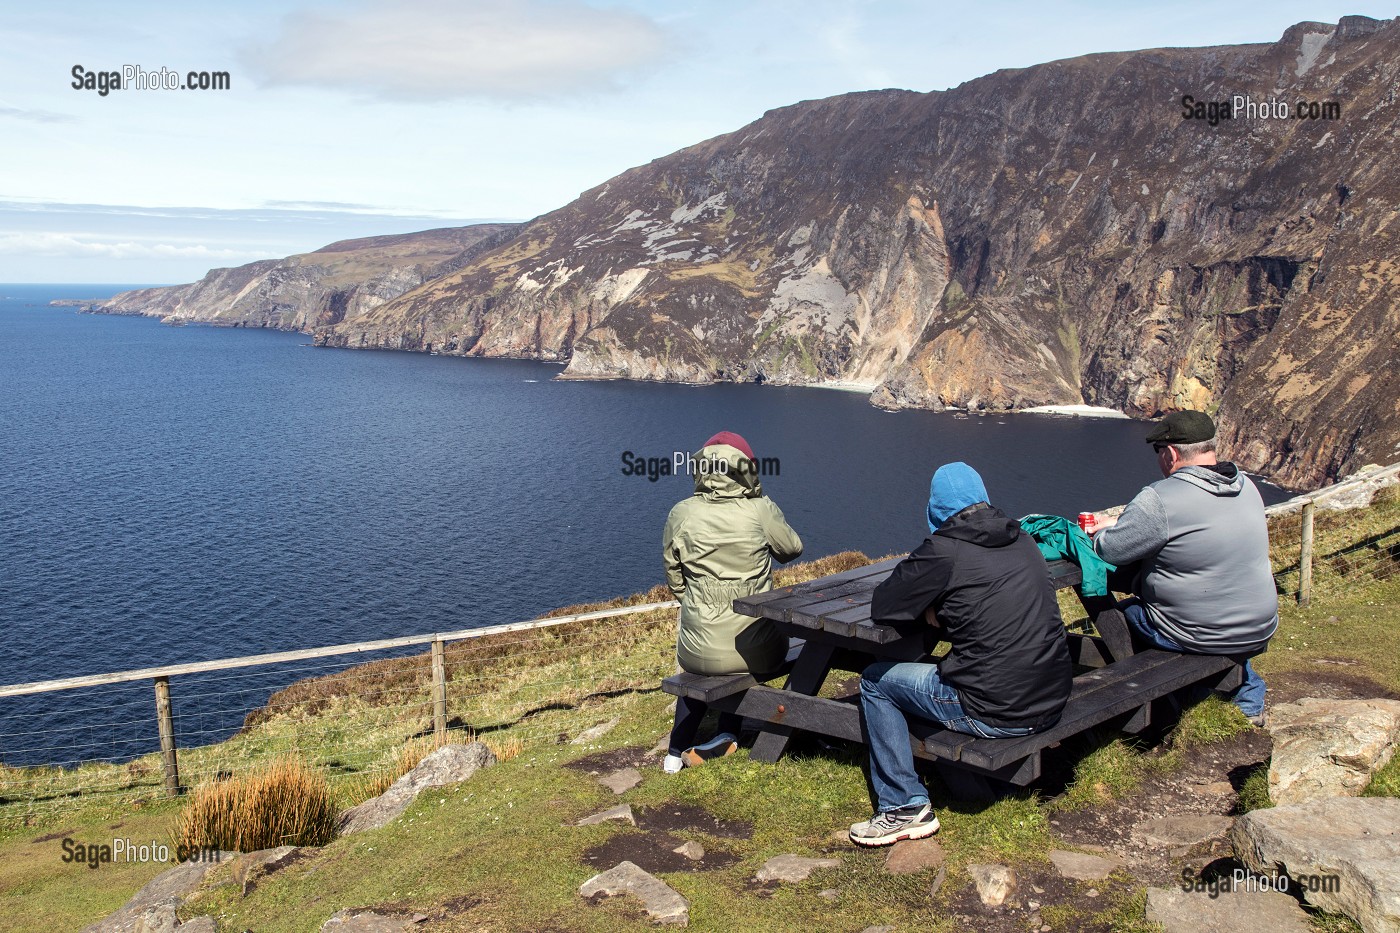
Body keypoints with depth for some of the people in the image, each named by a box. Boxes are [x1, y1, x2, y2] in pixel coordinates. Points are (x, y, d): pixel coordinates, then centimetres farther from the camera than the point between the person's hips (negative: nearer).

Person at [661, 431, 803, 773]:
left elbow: (675, 580, 6)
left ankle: (677, 752, 36)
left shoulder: (680, 515, -4)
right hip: (756, 650, -1)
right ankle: (727, 736, 26)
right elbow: (792, 549, 11)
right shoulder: (761, 510, -9)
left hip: (700, 650, 1)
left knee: (697, 671, 36)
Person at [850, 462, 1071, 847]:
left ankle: (904, 807, 10)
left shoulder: (943, 551, -13)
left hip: (994, 714, -7)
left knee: (875, 681, 10)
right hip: (1053, 703, 8)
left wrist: (928, 605, 12)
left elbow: (880, 606, -5)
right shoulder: (1022, 539, 8)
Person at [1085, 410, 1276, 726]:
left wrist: (1107, 532, 6)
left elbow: (1110, 550, -18)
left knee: (1120, 611, 16)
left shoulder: (1160, 499, -23)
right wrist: (1117, 523, 15)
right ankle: (1249, 700, 42)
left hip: (1197, 637, -7)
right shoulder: (1247, 486, 2)